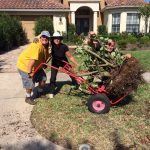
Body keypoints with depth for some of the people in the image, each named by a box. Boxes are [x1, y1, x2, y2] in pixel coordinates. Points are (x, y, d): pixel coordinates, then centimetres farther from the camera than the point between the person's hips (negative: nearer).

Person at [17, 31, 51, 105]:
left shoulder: (45, 47, -2)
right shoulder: (36, 46, -33)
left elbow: (44, 57, 11)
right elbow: (32, 60, -38)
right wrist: (29, 72, -38)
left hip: (35, 65, 9)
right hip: (25, 65, -9)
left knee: (43, 78, 11)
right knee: (30, 82, -8)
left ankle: (40, 92, 32)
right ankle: (28, 98, 17)